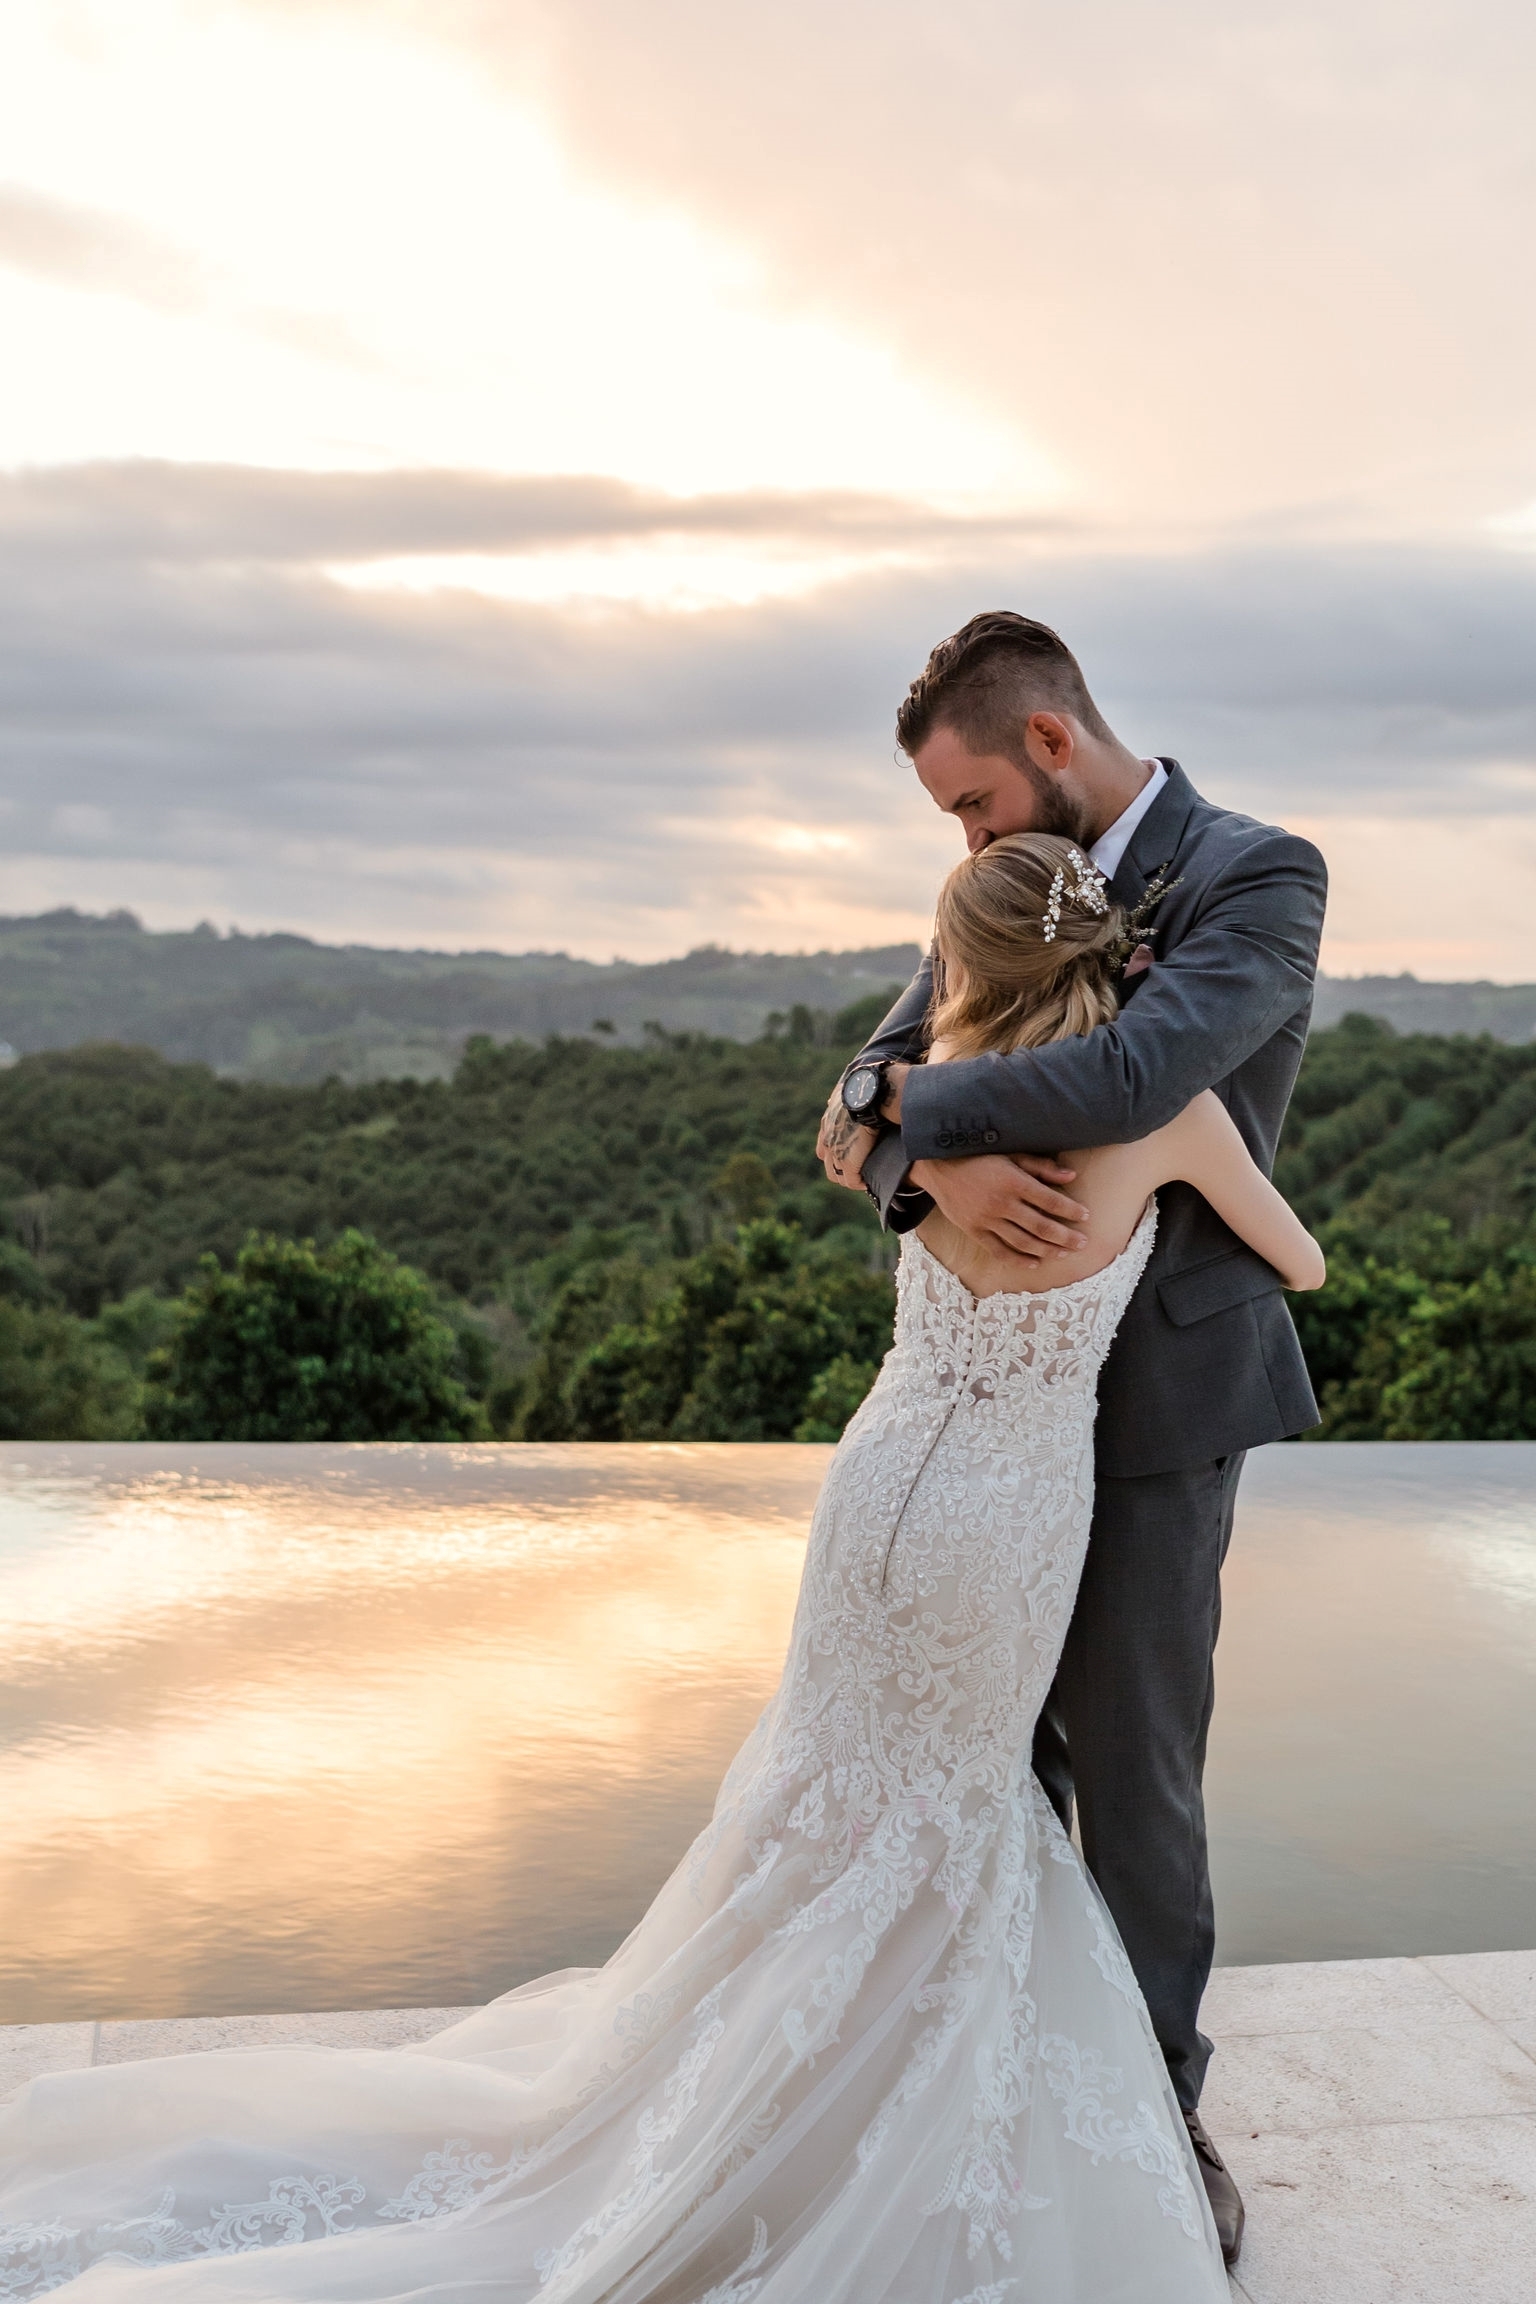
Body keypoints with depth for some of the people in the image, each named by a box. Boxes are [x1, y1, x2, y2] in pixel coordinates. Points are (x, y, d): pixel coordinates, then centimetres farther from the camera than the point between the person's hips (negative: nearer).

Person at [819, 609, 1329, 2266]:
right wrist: (938, 1162, -28)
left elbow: (1130, 1079, -35)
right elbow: (858, 1114, -5)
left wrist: (921, 1101, -21)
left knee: (1132, 1761, 3)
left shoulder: (1260, 877, -16)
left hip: (1157, 1400, -6)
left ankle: (1156, 2099, 26)